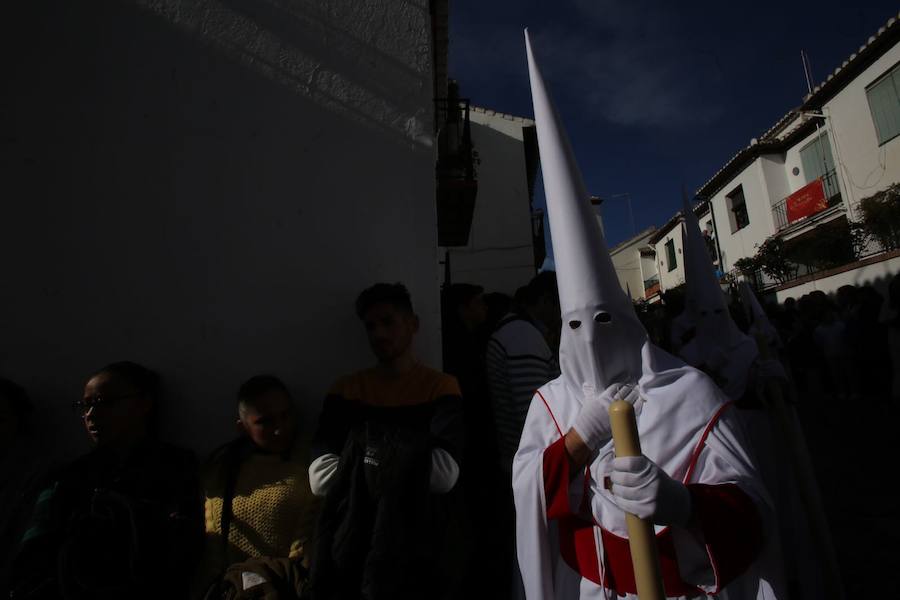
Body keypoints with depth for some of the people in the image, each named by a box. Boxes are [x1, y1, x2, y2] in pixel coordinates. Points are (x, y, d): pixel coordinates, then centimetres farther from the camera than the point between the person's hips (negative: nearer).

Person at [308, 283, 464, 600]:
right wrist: (409, 461, -14)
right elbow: (319, 477, -6)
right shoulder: (345, 389, 3)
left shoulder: (441, 386, -5)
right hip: (349, 545, 2)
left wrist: (364, 458, -14)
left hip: (419, 547, -2)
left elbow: (445, 474, -17)